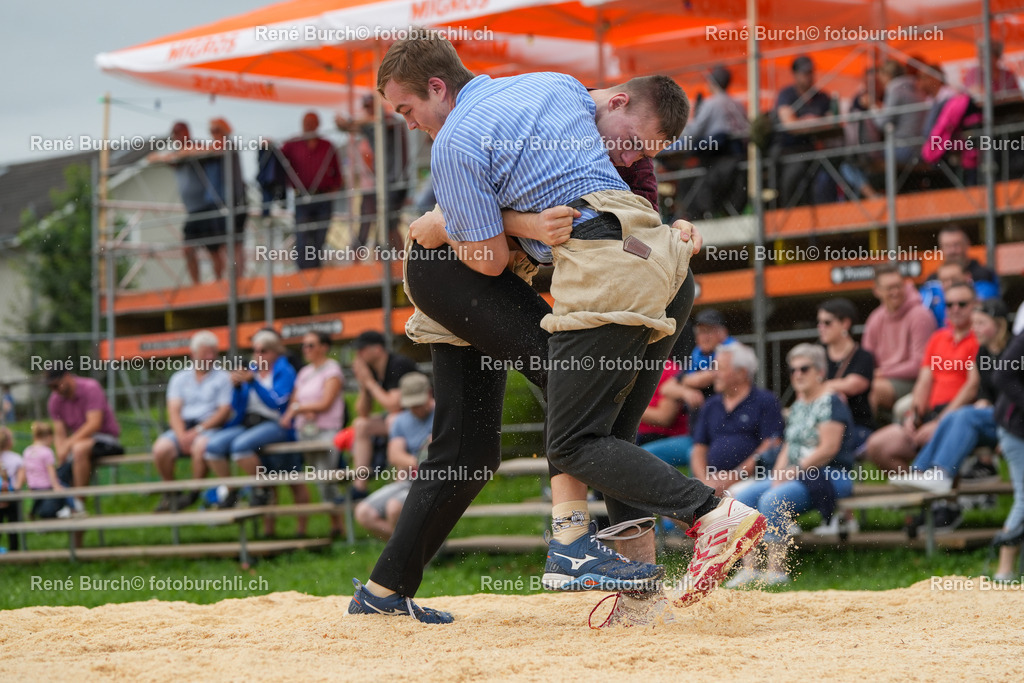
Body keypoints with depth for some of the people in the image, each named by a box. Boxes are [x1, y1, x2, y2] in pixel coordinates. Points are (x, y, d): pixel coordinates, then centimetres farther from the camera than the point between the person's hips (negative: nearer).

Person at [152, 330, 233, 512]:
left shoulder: (222, 377, 8)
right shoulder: (179, 378, 17)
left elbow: (224, 412, -1)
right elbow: (174, 410, 6)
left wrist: (198, 430, -12)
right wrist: (181, 435, -13)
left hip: (210, 427, -3)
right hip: (183, 427, 3)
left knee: (200, 446, -37)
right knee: (161, 448, -28)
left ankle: (193, 494, -19)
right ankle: (171, 493, -6)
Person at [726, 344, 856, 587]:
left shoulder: (831, 402, -7)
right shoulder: (797, 407, 20)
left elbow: (828, 448, -16)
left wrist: (796, 472, -17)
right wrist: (778, 474, -1)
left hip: (830, 477, -9)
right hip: (797, 476, 9)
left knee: (772, 500, -32)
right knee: (741, 496, -10)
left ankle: (776, 570, -28)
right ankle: (748, 567, -17)